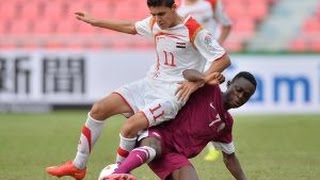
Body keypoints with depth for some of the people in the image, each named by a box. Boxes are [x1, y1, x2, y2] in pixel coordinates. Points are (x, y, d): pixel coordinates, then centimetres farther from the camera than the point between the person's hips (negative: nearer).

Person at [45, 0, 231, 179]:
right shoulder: (154, 23, 3)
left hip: (173, 93, -8)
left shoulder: (194, 31, -18)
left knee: (130, 127, -27)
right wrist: (96, 22, 27)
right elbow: (132, 28, 24)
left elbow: (224, 60, -18)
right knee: (99, 109, 0)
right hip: (150, 84, 8)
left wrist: (197, 82, -26)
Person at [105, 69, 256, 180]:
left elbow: (229, 157, 32)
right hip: (159, 136, -6)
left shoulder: (226, 123, 20)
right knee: (152, 145, -43)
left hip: (177, 155, 6)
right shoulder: (209, 90, 0)